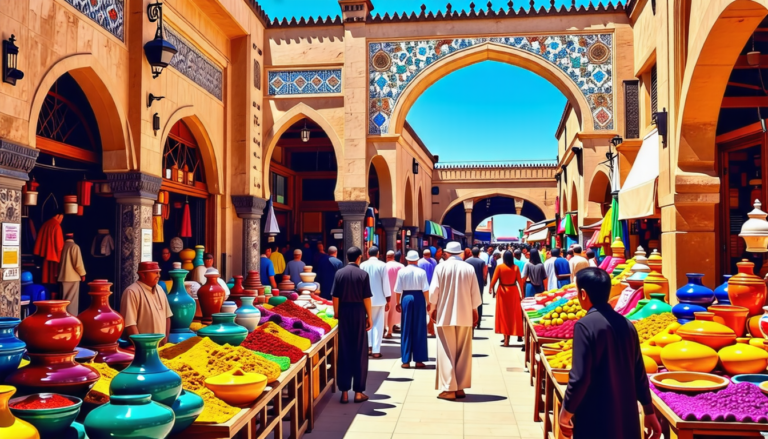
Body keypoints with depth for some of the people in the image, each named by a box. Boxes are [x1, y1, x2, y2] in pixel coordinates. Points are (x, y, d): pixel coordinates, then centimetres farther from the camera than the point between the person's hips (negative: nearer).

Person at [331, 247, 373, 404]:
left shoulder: (339, 273, 0)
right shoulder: (363, 274, -6)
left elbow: (335, 297, 0)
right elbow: (366, 298, -7)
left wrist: (336, 313, 12)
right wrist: (369, 317, 1)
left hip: (344, 312, 2)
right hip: (358, 313, -2)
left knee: (344, 352, 7)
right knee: (360, 352, 6)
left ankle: (344, 392, 9)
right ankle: (358, 392, 10)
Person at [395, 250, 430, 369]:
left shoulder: (402, 271, -3)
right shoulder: (421, 272, -5)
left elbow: (398, 290, -3)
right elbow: (425, 289, -7)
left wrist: (397, 303, 7)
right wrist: (428, 303, 2)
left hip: (406, 298, 1)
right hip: (419, 299, -1)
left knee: (406, 330, 8)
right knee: (419, 330, 8)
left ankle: (406, 361, 9)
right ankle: (419, 360, 10)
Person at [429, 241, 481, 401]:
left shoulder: (441, 267, -7)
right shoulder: (469, 268, -1)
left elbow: (434, 291, -4)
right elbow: (475, 293, 3)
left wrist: (434, 308, 11)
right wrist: (474, 310, 17)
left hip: (445, 315, -2)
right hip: (465, 316, 2)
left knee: (446, 352, 2)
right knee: (463, 353, 10)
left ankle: (448, 388, 0)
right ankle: (460, 387, 14)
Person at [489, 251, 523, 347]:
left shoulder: (500, 267, -9)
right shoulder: (516, 267, -4)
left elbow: (494, 280, -9)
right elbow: (520, 281, -3)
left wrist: (490, 288, 8)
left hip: (502, 291, -1)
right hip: (513, 291, 1)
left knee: (504, 313, 6)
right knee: (514, 313, 12)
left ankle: (506, 337, 5)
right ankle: (518, 335, 17)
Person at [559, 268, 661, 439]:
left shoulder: (585, 325, -17)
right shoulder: (626, 324, 3)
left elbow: (580, 377, -20)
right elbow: (639, 374, 9)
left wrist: (566, 411, -7)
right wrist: (649, 412, 18)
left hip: (594, 420, -6)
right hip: (627, 415, 6)